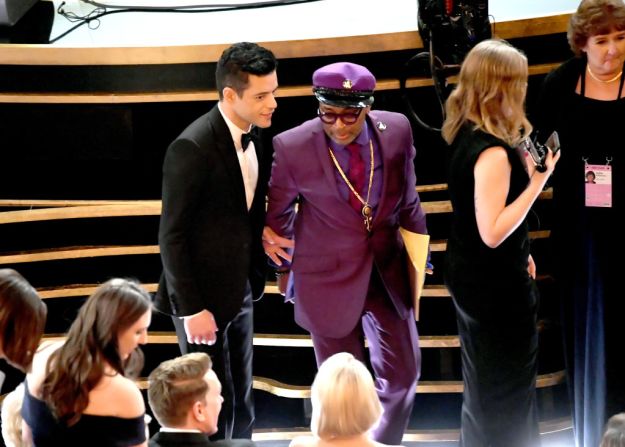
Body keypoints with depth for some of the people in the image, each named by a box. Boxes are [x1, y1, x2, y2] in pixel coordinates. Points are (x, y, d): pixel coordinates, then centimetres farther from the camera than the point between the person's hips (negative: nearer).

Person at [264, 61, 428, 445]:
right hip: (329, 278, -3)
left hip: (387, 272, 3)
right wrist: (288, 264, 10)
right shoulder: (292, 148, -21)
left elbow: (407, 200, 4)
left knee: (402, 372, 13)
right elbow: (277, 214, -2)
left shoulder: (397, 130, -13)